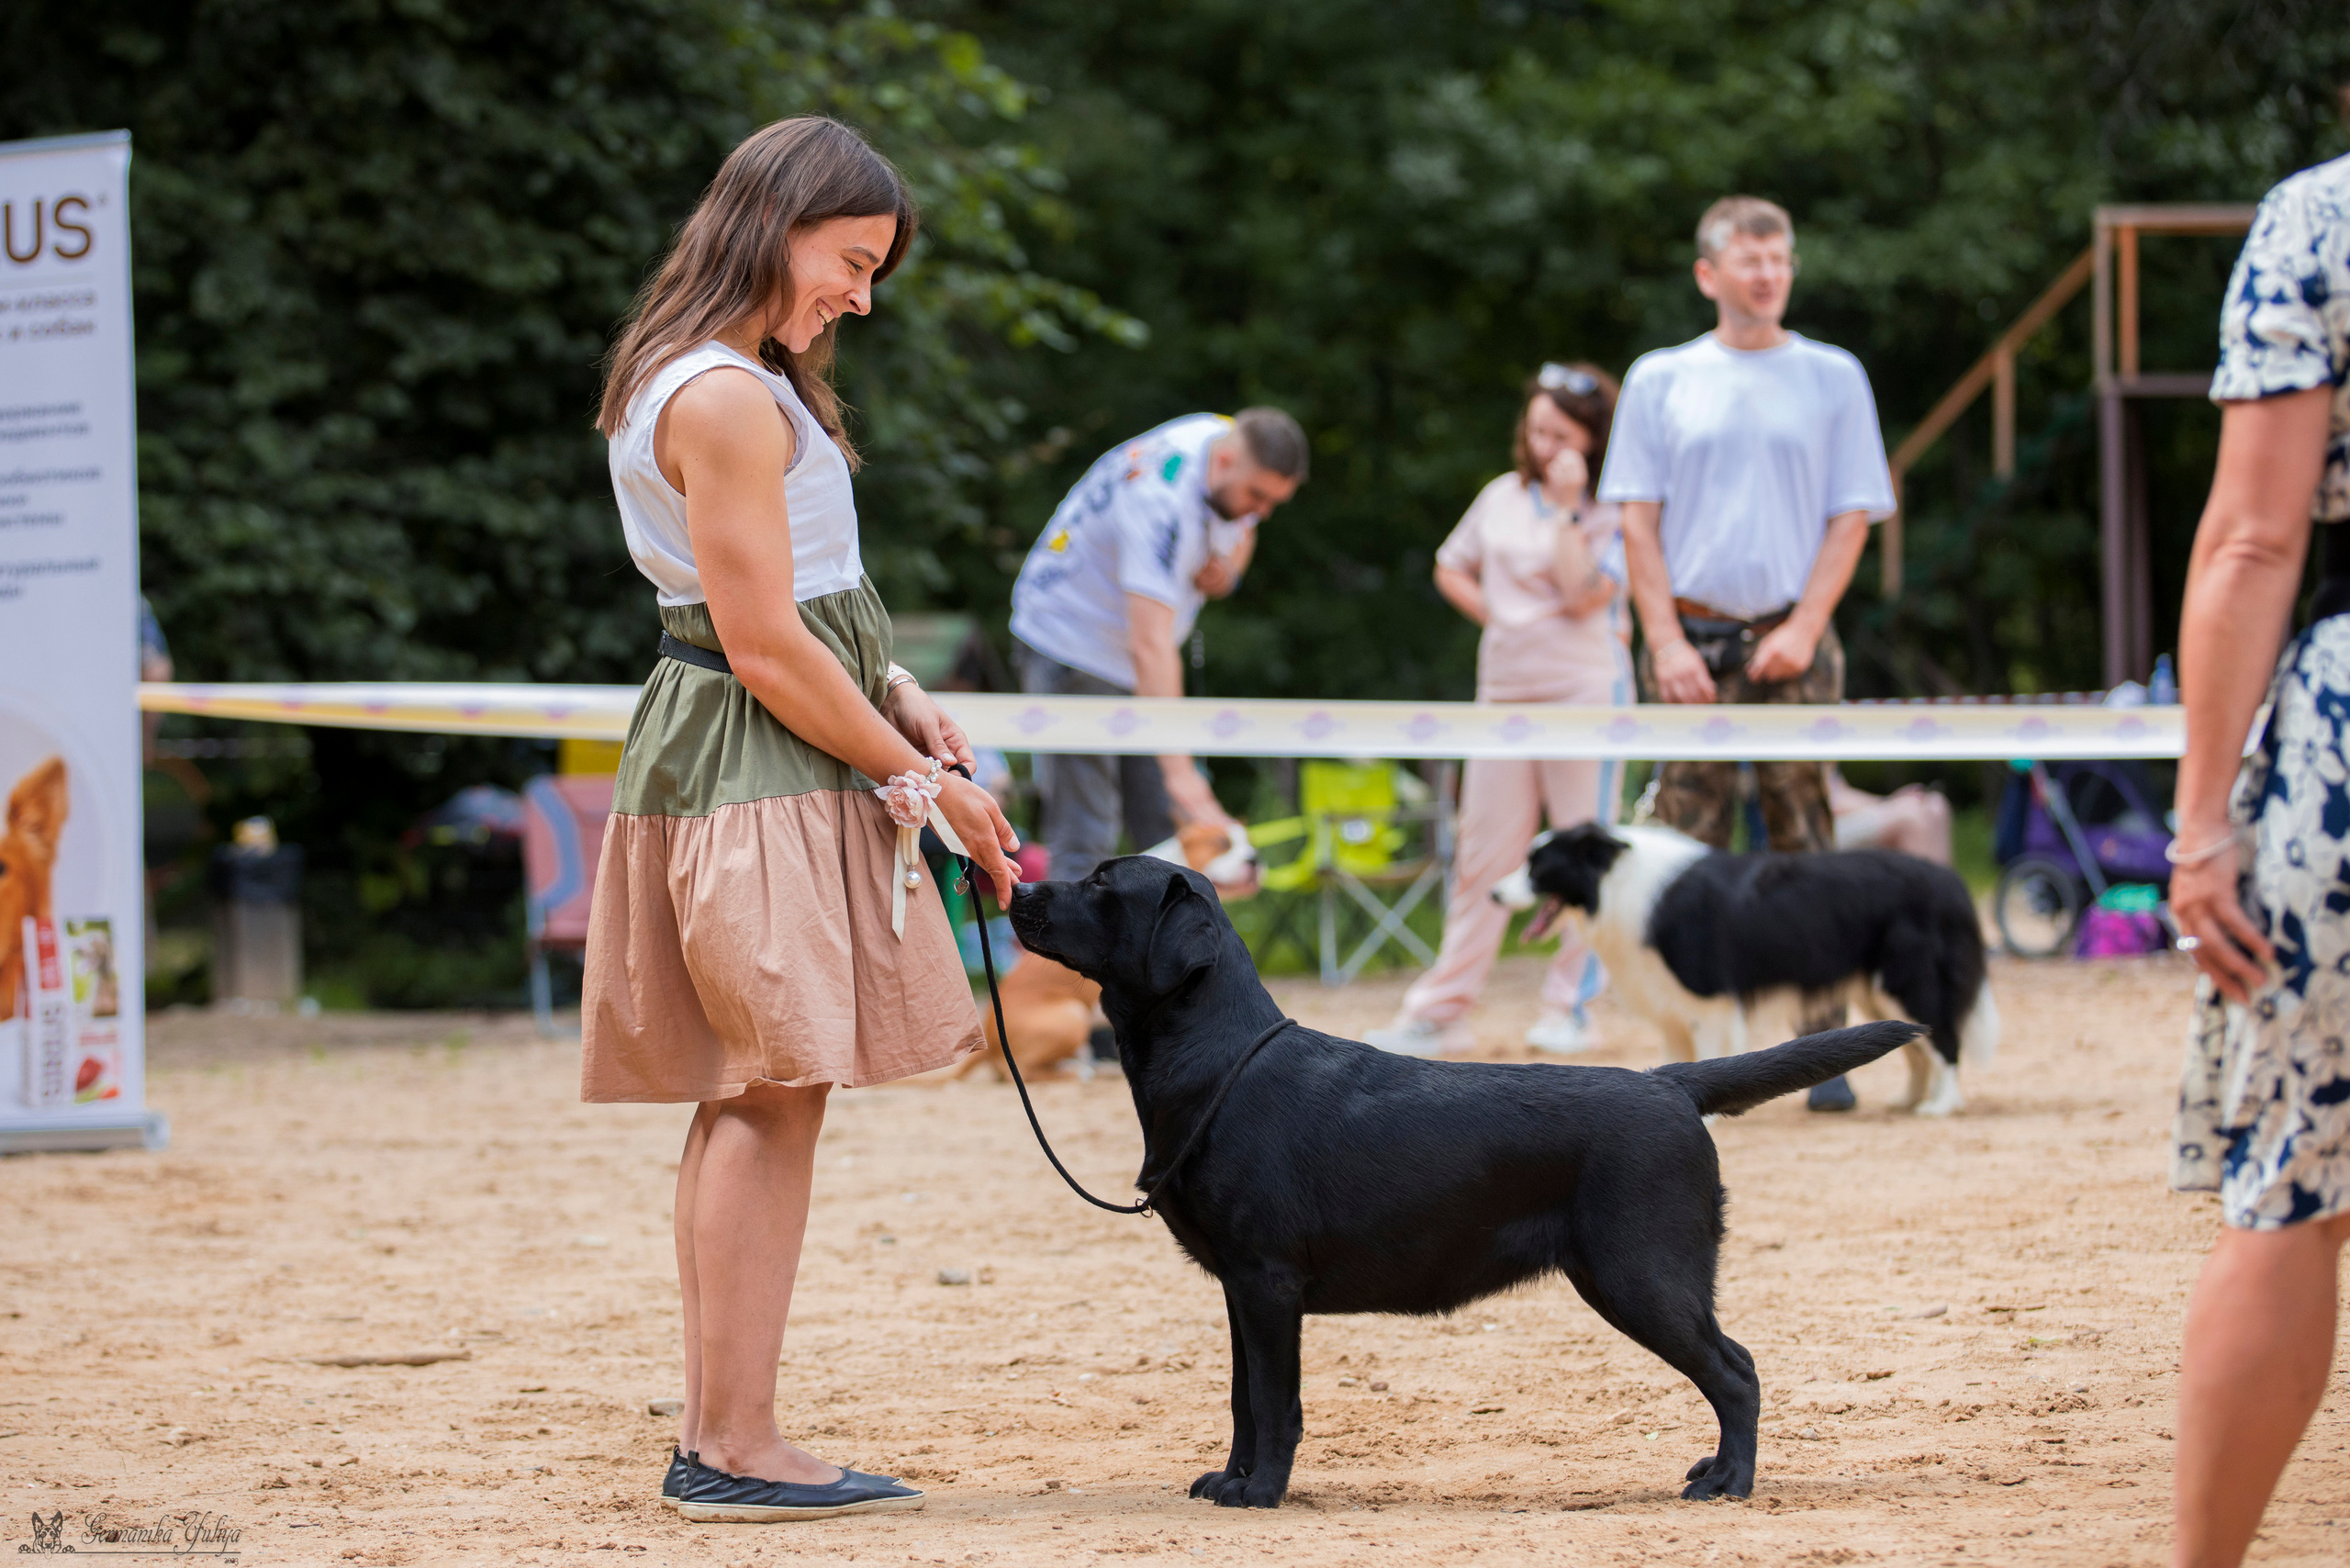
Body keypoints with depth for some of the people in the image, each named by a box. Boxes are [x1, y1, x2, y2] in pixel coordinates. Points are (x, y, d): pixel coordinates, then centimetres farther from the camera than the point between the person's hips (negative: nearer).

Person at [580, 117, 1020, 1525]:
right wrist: (926, 785, -10)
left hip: (707, 755, 11)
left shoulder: (708, 380, 16)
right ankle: (738, 1449, -9)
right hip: (759, 771, -11)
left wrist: (897, 696, 8)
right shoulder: (729, 400, -17)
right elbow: (765, 644, -18)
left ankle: (717, 1436, 15)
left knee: (745, 1105, 12)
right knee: (776, 1102, -10)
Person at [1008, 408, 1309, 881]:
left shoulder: (1228, 437, -10)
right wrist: (1180, 772, -47)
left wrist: (1227, 568, -16)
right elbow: (1149, 646, -42)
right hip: (1068, 642, -9)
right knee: (1084, 844, -13)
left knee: (1168, 834, 1)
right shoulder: (1162, 499, -36)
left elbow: (1240, 528, 11)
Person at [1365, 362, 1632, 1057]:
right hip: (1506, 687, 4)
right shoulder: (1503, 497, 11)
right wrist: (1495, 615, 6)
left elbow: (1582, 594, -17)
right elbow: (1451, 568, 22)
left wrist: (1568, 507, -16)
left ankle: (1569, 1006, 7)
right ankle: (1442, 1007, 6)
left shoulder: (1613, 512, -4)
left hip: (1585, 687, -4)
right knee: (1485, 849, 5)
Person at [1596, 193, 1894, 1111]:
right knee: (1688, 846, -3)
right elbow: (1638, 519, 6)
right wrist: (1667, 640, -6)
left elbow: (1851, 516, 6)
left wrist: (1803, 629, -7)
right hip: (1691, 638, 0)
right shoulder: (1661, 380, 9)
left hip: (1793, 640, 0)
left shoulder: (1833, 378, 9)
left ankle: (1825, 1046, -2)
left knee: (1806, 844, -2)